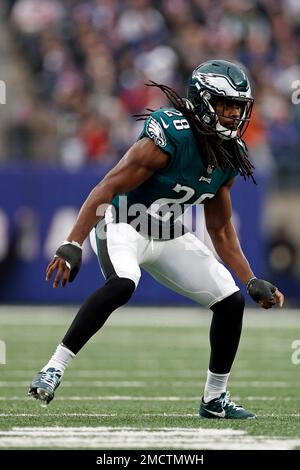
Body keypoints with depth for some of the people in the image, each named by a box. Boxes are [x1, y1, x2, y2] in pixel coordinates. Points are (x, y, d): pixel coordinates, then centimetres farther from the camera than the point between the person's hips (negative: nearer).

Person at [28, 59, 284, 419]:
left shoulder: (230, 158, -1)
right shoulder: (169, 138, -25)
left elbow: (221, 230, 11)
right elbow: (107, 189, -27)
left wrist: (253, 282, 6)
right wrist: (72, 246, -34)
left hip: (169, 236, 8)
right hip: (124, 224, -8)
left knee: (232, 302, 1)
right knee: (122, 284, -38)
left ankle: (215, 400, 17)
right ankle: (54, 369, -32)